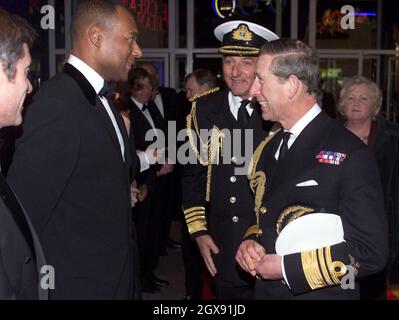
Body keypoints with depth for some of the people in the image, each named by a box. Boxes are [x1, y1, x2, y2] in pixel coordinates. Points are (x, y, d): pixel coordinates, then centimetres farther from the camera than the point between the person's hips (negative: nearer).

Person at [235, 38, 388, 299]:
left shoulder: (349, 155, -18)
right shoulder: (267, 149, 5)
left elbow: (371, 253, -20)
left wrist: (286, 267, -19)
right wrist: (250, 242, -4)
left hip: (320, 293, -6)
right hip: (265, 290, 6)